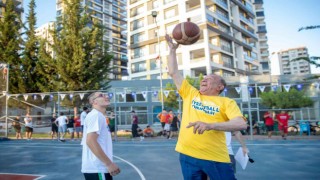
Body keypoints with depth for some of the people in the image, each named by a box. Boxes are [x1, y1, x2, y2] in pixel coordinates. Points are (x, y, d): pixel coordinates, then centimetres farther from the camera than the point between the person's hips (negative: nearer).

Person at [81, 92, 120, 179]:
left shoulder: (98, 116, 17)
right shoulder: (95, 115, -12)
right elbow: (90, 141, -24)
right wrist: (109, 163, -23)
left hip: (97, 168, 10)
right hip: (97, 169, -10)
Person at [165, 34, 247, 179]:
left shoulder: (226, 102, 4)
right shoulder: (190, 94, 12)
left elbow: (241, 124, -12)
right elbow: (173, 72, 14)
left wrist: (210, 125, -24)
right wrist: (172, 49, 15)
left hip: (216, 157, -2)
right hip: (188, 155, 3)